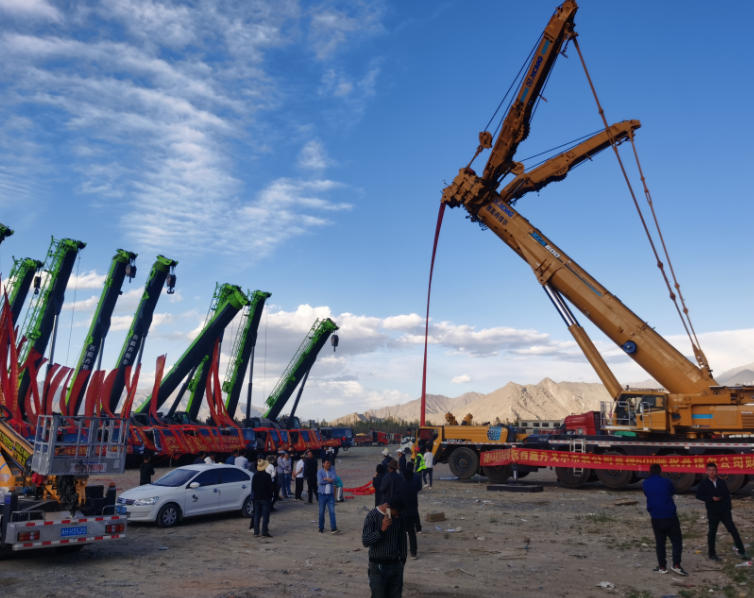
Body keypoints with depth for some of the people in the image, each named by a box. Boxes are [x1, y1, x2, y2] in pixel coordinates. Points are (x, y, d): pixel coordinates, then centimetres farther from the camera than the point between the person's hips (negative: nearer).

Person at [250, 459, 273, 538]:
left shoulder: (254, 476, 3)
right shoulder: (267, 476, -13)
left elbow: (253, 488, 9)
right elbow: (270, 488, -10)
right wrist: (270, 497, 0)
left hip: (257, 498, 5)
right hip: (265, 498, -5)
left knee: (257, 515, 10)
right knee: (265, 515, 0)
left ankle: (256, 532, 12)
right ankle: (264, 532, -2)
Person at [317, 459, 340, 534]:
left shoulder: (332, 470, 5)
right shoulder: (320, 472, -2)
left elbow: (334, 479, -12)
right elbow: (320, 481, -17)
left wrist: (325, 479, -14)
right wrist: (329, 480, -10)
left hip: (330, 495, 1)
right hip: (322, 494, -1)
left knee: (332, 511, -6)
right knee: (321, 512, 6)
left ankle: (333, 528, -8)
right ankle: (321, 529, 19)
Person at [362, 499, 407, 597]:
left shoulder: (399, 515, -1)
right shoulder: (372, 516, -15)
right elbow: (365, 542, -18)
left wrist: (403, 558, 15)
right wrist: (382, 529, -29)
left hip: (395, 564, 4)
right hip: (378, 566, -4)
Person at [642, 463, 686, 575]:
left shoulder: (645, 484, 1)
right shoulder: (666, 482, -4)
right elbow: (673, 492, 12)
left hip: (656, 518, 2)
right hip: (670, 516, -2)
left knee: (660, 542, 11)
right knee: (677, 541, 7)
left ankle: (662, 566, 13)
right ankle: (676, 565, 0)